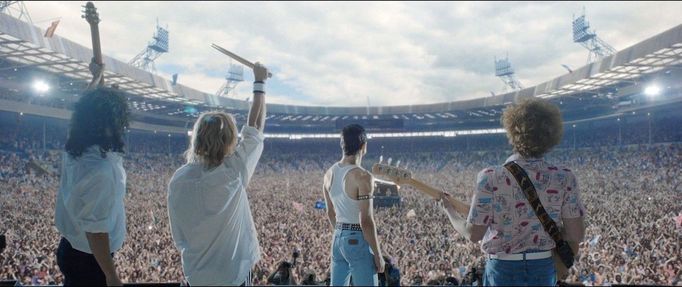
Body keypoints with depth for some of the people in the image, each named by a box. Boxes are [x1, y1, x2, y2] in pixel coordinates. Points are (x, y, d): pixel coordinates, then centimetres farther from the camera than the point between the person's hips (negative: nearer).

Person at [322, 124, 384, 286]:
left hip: (338, 238, 8)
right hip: (358, 240, -7)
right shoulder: (362, 177, -19)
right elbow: (366, 221, -19)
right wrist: (378, 255, -11)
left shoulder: (330, 173, 5)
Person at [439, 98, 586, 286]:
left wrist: (450, 211, 4)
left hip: (503, 270, -2)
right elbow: (576, 235, -7)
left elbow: (473, 234, -14)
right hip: (544, 269, 2)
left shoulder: (491, 178, -20)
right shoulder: (564, 179, -12)